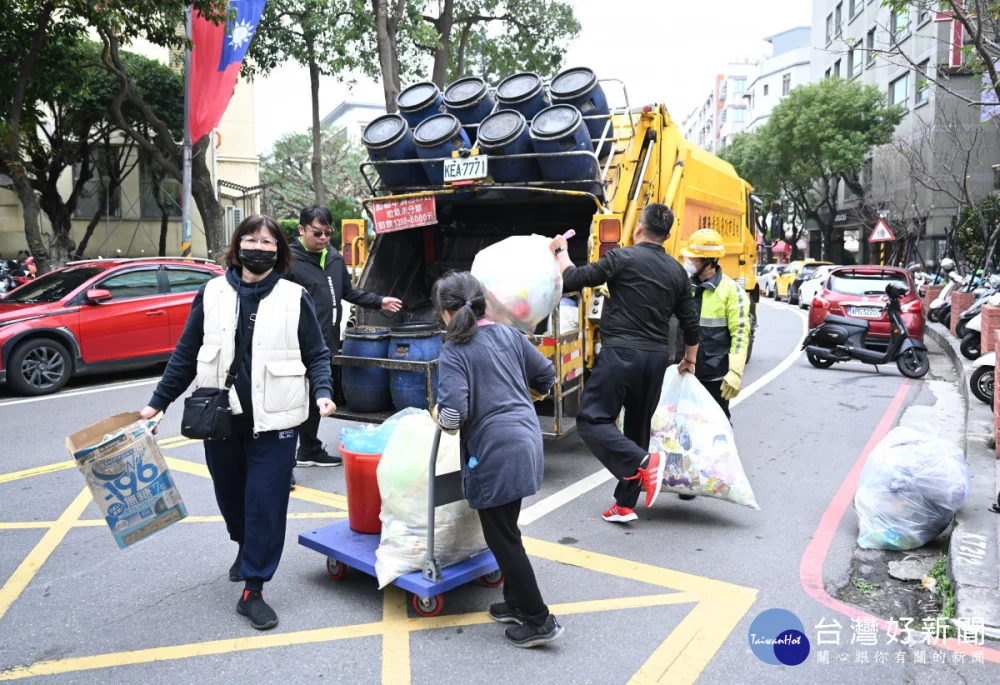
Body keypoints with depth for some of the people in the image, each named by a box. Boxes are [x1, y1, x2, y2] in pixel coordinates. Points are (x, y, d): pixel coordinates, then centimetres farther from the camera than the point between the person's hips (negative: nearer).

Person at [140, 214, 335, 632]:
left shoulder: (295, 298, -1)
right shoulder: (212, 294, 4)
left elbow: (317, 355, 2)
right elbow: (185, 355, 9)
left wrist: (322, 392, -14)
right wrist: (158, 402, 8)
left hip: (273, 422, -3)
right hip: (220, 419, 3)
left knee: (266, 503, -1)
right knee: (230, 496, 18)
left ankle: (253, 590, 12)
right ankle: (245, 549, 48)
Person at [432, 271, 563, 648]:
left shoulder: (453, 352, -12)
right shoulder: (507, 334, 8)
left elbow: (453, 415, -21)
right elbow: (546, 376, 15)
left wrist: (439, 416, 1)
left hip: (495, 451, -8)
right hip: (526, 438, 8)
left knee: (501, 536, 5)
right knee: (506, 529, 21)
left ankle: (538, 620, 13)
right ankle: (517, 602, 33)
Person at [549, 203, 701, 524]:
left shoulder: (623, 257, -8)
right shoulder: (677, 271, 11)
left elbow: (573, 280, -7)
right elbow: (690, 323, 16)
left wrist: (560, 252, 12)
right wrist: (690, 359, 33)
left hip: (621, 353, -6)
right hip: (657, 357, 7)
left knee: (592, 420, 0)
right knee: (638, 427, 15)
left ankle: (643, 462, -19)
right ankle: (625, 504, 20)